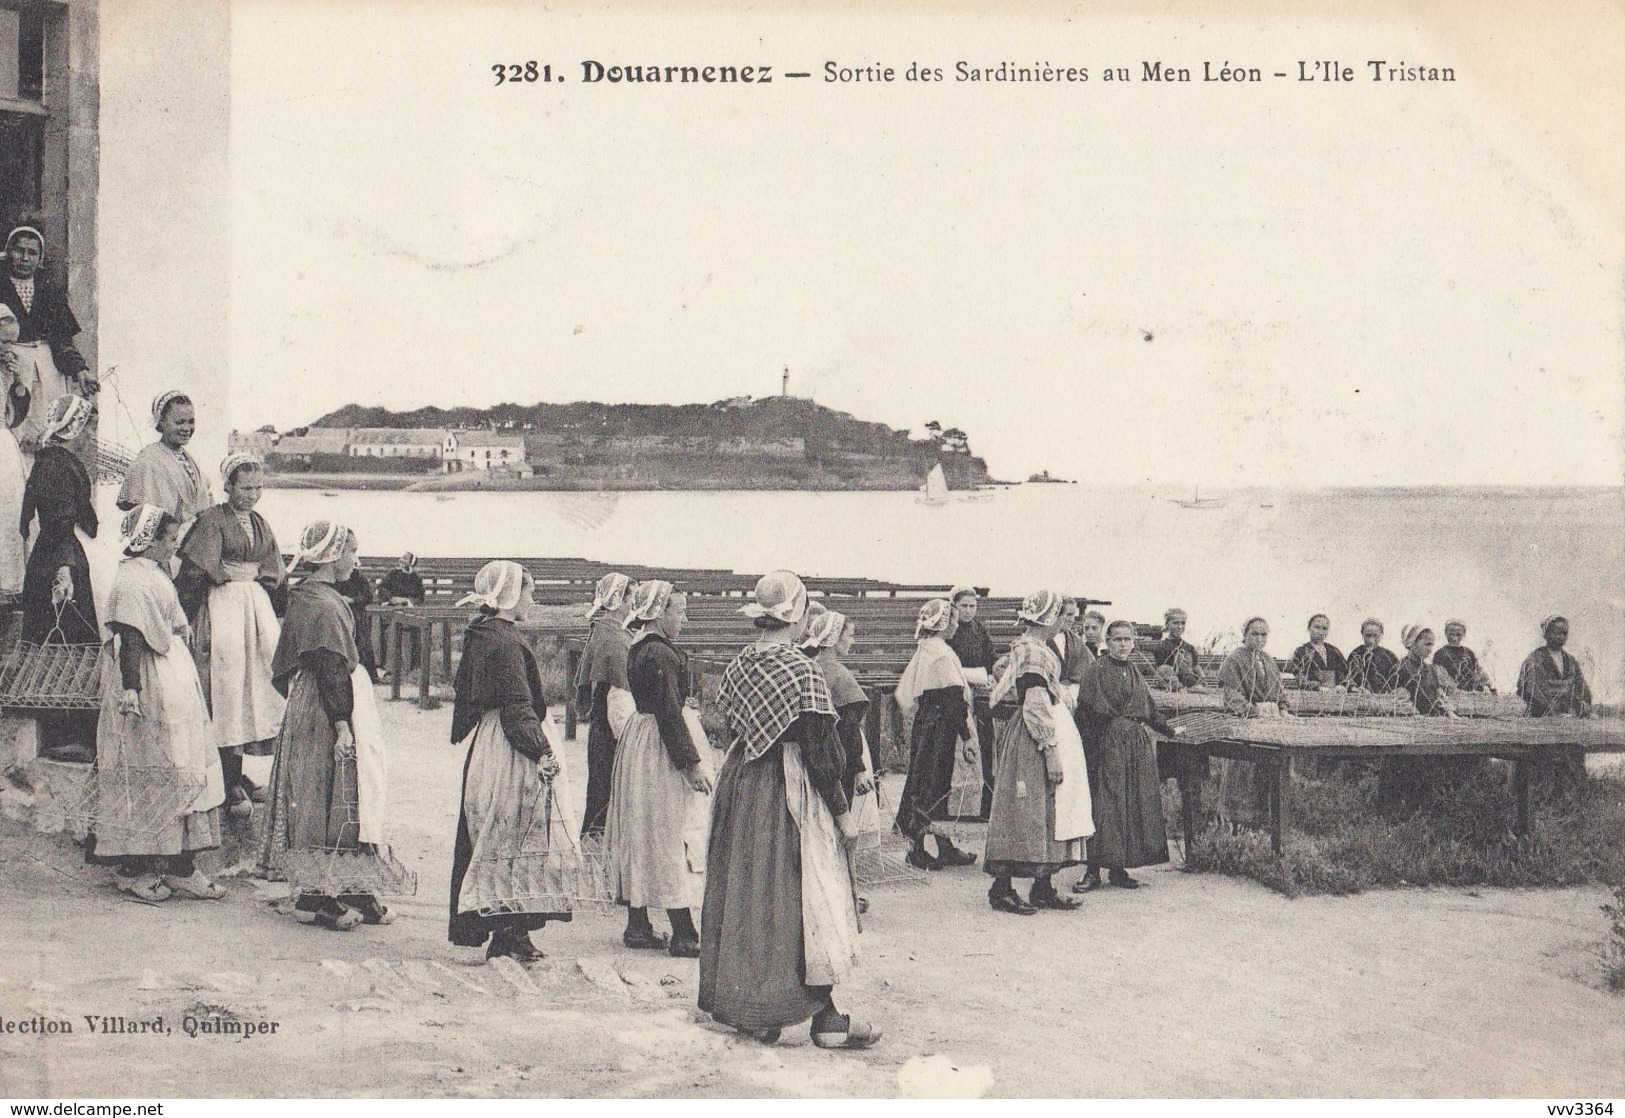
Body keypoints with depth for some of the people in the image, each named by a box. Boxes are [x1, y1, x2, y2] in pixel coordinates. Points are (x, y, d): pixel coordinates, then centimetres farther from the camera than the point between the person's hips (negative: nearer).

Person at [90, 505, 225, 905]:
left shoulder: (155, 575, 16)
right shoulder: (131, 581, -15)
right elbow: (129, 640, -23)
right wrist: (130, 689, -30)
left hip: (174, 686, 10)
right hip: (148, 691, -10)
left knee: (183, 773, 9)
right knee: (145, 776, -3)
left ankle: (181, 866, 12)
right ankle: (133, 870, 5)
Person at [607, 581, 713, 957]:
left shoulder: (638, 650, 10)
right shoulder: (661, 654, -19)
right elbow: (669, 712, -22)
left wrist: (684, 702, 29)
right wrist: (692, 762, -21)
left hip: (639, 740, 10)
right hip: (662, 746, -10)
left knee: (641, 836, 12)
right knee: (672, 839, -7)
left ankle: (638, 926, 18)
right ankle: (683, 935, -5)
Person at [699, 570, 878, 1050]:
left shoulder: (738, 666, 4)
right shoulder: (800, 671, -17)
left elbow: (732, 734, 11)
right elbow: (818, 751, -17)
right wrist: (841, 812, -10)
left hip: (739, 789, 7)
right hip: (789, 794, -7)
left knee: (746, 895, 14)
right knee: (806, 898, -1)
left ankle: (739, 1002, 21)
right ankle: (826, 1018, 3)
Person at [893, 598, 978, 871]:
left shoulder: (923, 651, 10)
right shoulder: (943, 654, -17)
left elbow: (904, 692, 15)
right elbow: (954, 700, -20)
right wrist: (966, 736, -17)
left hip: (922, 724, 9)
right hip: (940, 728, -9)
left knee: (937, 786, 13)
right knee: (931, 786, -3)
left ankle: (945, 848, 20)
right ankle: (916, 847, 2)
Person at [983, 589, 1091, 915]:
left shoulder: (1032, 649, 14)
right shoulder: (1032, 652, -17)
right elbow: (1035, 707, -22)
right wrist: (1051, 751, -23)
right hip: (1034, 741, -10)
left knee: (1048, 814, 11)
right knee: (1027, 813, -6)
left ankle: (1044, 888, 16)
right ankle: (1001, 888, -1)